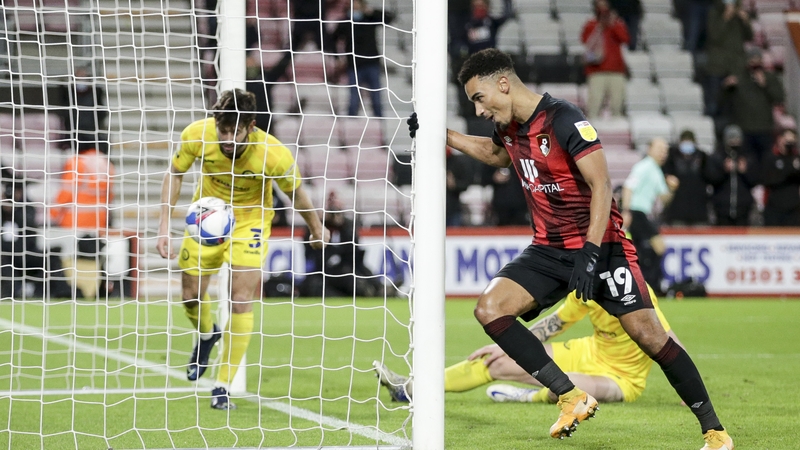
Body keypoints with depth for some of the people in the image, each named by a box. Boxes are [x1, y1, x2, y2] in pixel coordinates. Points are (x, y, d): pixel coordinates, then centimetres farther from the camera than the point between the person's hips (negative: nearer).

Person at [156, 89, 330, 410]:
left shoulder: (274, 155, -31)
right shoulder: (197, 135, -26)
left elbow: (295, 192, -11)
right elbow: (175, 173, -7)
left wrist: (317, 229, 6)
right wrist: (164, 225, -14)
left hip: (250, 219, -3)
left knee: (241, 302, -13)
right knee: (192, 296, 8)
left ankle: (222, 387, -5)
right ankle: (206, 335, 44)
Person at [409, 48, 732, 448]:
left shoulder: (565, 121, -19)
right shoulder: (509, 126, 4)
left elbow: (601, 185, -22)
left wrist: (590, 253, -30)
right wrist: (442, 136, 20)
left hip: (599, 244, -7)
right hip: (548, 250, 7)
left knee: (649, 336, -13)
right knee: (489, 309, -13)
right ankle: (572, 398, -9)